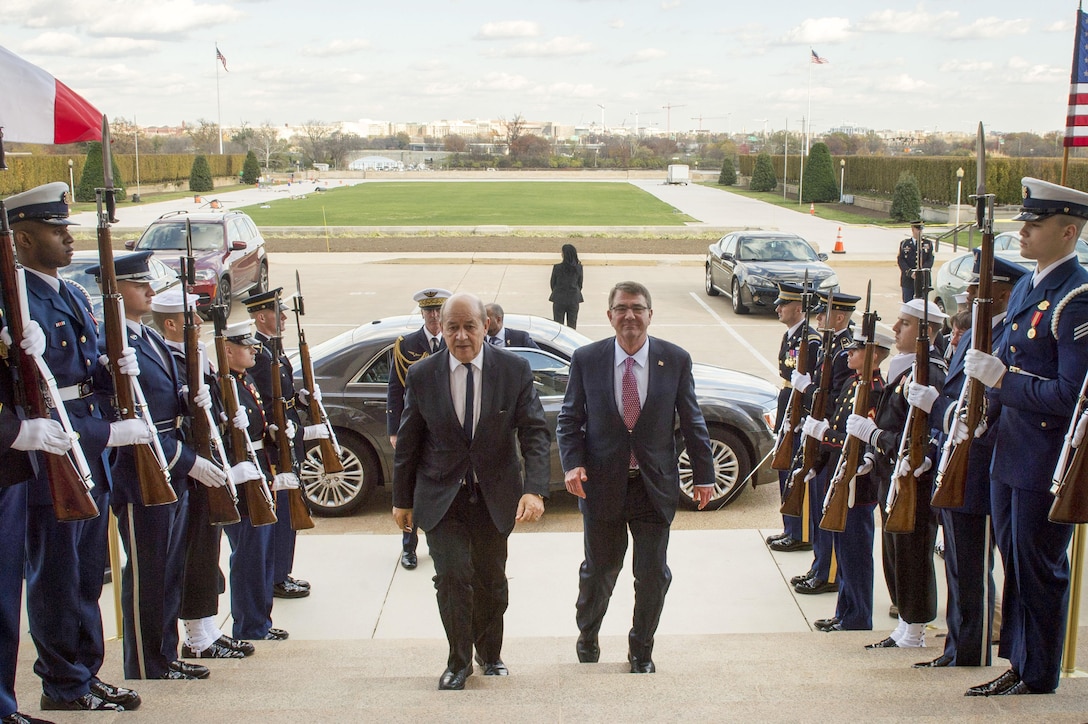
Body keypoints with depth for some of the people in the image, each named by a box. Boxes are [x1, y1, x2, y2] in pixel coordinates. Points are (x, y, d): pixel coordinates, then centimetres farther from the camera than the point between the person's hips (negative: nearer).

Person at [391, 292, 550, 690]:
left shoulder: (514, 370, -9)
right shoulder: (422, 375, -6)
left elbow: (535, 432, -11)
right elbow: (407, 443, 3)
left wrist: (535, 490, -25)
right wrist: (402, 500, 7)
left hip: (494, 495, 1)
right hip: (440, 495, -1)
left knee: (491, 579, 12)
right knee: (452, 575, -10)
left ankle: (490, 654, 36)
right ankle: (458, 661, 12)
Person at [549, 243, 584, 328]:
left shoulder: (557, 267, -11)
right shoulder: (579, 268, -4)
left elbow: (552, 283, 1)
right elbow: (580, 284, 5)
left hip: (559, 299, -2)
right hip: (574, 299, 2)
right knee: (572, 325, 7)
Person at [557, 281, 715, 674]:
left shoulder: (676, 360, -3)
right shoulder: (586, 359, -4)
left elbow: (692, 421, 3)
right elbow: (569, 419, 0)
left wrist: (703, 474, 4)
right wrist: (572, 463, -14)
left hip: (655, 485, 0)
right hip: (601, 482, 0)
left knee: (652, 574, 8)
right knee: (599, 568, 15)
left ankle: (641, 649, 31)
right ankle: (587, 634, 43)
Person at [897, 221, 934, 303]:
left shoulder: (928, 244, 8)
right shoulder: (904, 243, 7)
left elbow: (930, 261, 0)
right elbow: (900, 260, -1)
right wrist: (910, 273, -16)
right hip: (907, 280, 0)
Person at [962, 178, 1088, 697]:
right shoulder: (1024, 288, 12)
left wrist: (1003, 380, -21)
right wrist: (988, 372, 4)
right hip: (1010, 453, 9)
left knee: (1038, 570, 3)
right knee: (1015, 564, 16)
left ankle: (1037, 677, 18)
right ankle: (1018, 664, 29)